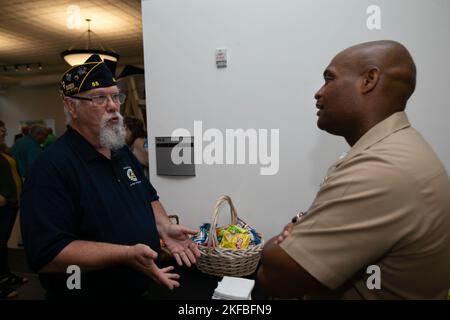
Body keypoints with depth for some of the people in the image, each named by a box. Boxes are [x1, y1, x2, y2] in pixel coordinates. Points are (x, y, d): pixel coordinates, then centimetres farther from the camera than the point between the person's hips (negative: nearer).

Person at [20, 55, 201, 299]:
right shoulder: (52, 167, -22)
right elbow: (45, 254, -26)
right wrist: (126, 254, -33)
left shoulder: (123, 152, 4)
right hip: (88, 291, -7)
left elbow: (147, 196, 13)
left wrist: (163, 227, -6)